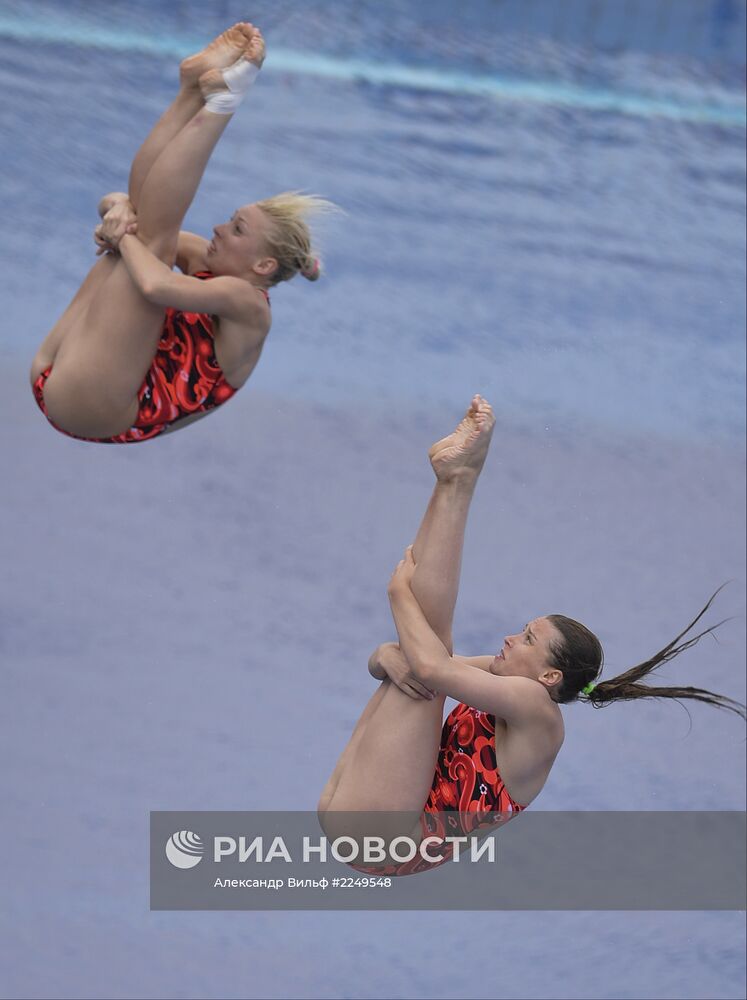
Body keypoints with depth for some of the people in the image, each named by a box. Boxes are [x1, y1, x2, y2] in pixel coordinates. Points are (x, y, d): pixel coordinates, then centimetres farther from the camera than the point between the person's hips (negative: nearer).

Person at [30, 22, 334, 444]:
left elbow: (157, 286, -27)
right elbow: (112, 202, 18)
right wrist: (121, 212, -7)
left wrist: (123, 236, -8)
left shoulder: (247, 304, -8)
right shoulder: (206, 263, 16)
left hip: (91, 411, -8)